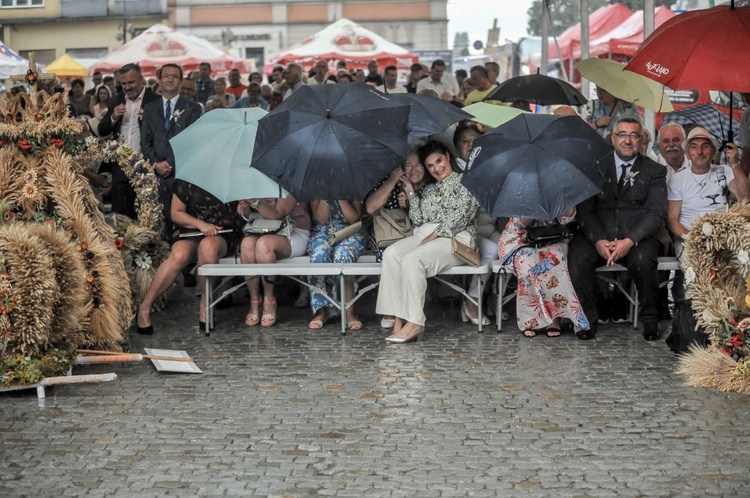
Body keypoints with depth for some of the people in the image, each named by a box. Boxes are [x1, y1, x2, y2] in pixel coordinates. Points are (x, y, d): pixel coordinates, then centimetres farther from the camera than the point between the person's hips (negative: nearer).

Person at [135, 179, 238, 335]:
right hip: (190, 232, 0)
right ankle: (144, 308, -24)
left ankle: (205, 305, -23)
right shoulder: (185, 182, 1)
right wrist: (200, 224, -13)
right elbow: (176, 213, 3)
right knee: (179, 254, -37)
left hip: (221, 236, 0)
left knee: (209, 246, -40)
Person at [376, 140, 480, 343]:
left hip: (456, 237, -6)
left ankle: (414, 323, -36)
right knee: (391, 254, -25)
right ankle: (398, 318, -34)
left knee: (412, 259, -34)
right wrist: (410, 193, 10)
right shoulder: (429, 190, 27)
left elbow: (461, 216, -6)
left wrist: (434, 235, -14)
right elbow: (418, 220, 16)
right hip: (424, 235, 6)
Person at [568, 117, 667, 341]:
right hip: (597, 235, 1)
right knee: (577, 257, -30)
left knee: (643, 260, -34)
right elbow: (585, 209, 4)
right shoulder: (596, 166, 12)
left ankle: (650, 319, -10)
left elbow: (656, 213, -2)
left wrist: (629, 241, -19)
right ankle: (587, 319, -12)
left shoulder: (654, 171, 10)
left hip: (638, 237, -1)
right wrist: (598, 240, -15)